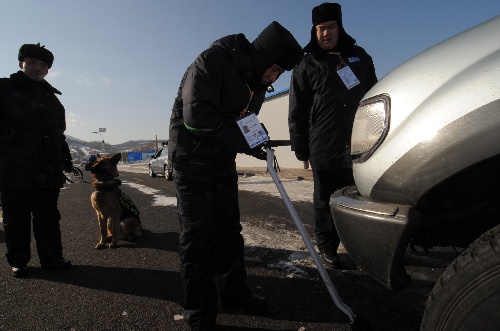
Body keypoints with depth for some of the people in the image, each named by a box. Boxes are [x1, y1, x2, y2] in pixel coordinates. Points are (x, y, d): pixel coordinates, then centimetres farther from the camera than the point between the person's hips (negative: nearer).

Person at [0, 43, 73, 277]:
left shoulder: (51, 97, 17)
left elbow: (59, 132, 19)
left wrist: (66, 160, 15)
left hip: (48, 170, 4)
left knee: (48, 216, 8)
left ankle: (51, 257, 16)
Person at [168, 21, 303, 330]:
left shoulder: (257, 82, 6)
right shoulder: (213, 60, -18)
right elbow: (197, 116, -27)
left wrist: (255, 143, -9)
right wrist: (245, 143, -23)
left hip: (223, 160, 7)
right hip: (193, 158, -7)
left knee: (229, 229, 11)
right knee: (198, 234, -5)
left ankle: (234, 292, 27)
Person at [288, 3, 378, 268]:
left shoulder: (359, 57, 17)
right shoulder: (307, 65, 7)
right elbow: (297, 111, 3)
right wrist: (301, 147, -3)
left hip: (359, 144, 3)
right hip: (324, 148, -3)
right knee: (325, 199, 3)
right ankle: (327, 247, 16)